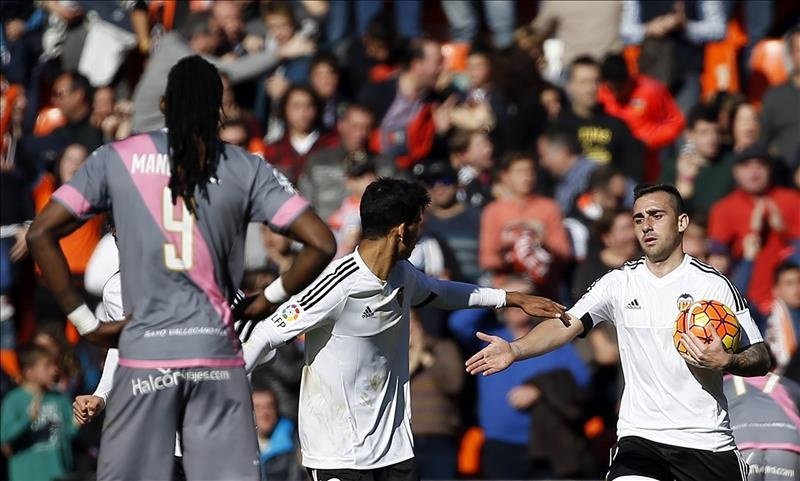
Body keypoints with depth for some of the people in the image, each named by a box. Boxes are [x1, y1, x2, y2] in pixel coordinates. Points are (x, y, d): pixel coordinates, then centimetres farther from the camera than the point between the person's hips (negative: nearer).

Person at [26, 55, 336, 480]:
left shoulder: (116, 159, 4)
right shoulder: (245, 169, 3)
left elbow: (40, 233, 1)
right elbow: (321, 244, -2)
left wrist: (84, 322, 5)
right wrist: (270, 298, 12)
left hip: (143, 356, 0)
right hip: (217, 356, 0)